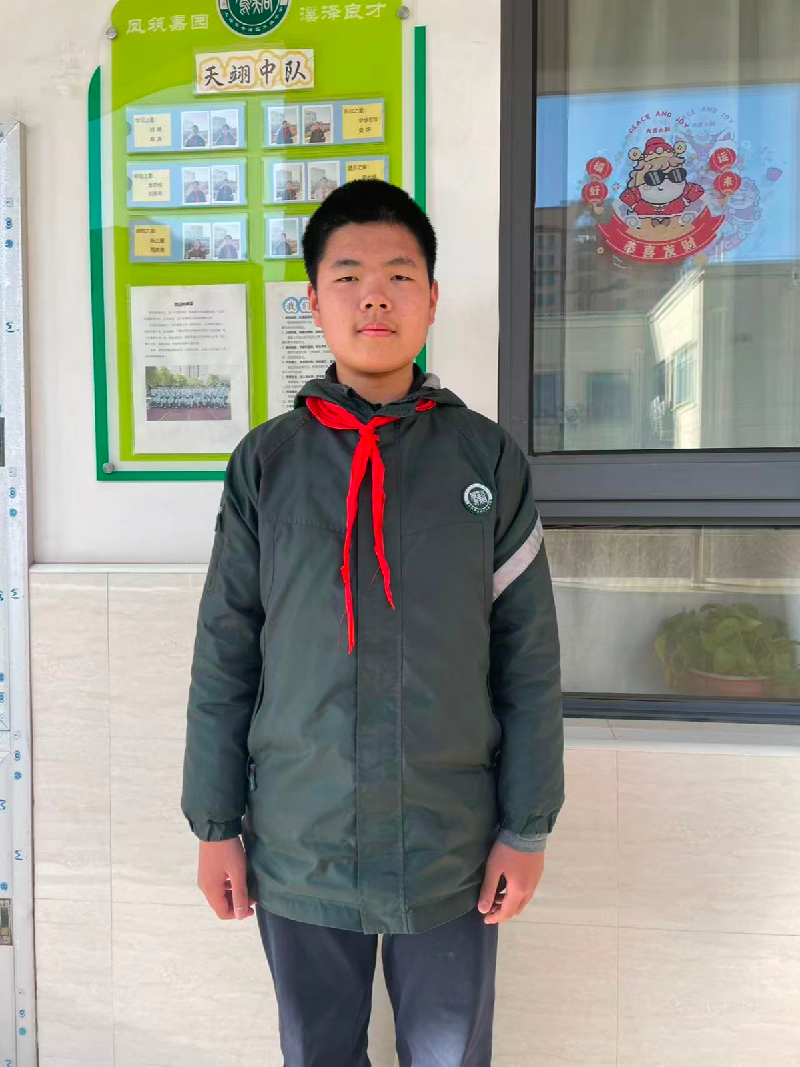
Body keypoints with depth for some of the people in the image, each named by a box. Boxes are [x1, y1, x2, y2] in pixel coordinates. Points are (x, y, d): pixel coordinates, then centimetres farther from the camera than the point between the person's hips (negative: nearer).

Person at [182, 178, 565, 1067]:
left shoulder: (488, 458, -4)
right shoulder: (266, 461, -3)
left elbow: (529, 659, -2)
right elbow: (223, 655, 0)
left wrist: (528, 828, -1)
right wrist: (214, 824, 2)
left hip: (454, 849, 0)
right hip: (297, 850, 1)